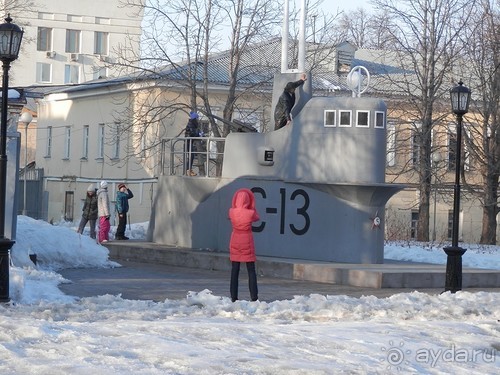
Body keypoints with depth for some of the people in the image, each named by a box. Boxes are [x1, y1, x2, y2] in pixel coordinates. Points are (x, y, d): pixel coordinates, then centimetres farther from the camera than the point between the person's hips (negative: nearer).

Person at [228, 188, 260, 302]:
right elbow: (257, 217, 7)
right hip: (247, 242, -2)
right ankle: (254, 296, 2)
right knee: (251, 270, 5)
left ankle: (234, 296, 4)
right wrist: (252, 207, 6)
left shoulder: (231, 212, -9)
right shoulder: (251, 213, -15)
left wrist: (237, 205, 10)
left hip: (235, 242, 2)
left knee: (234, 270, 7)